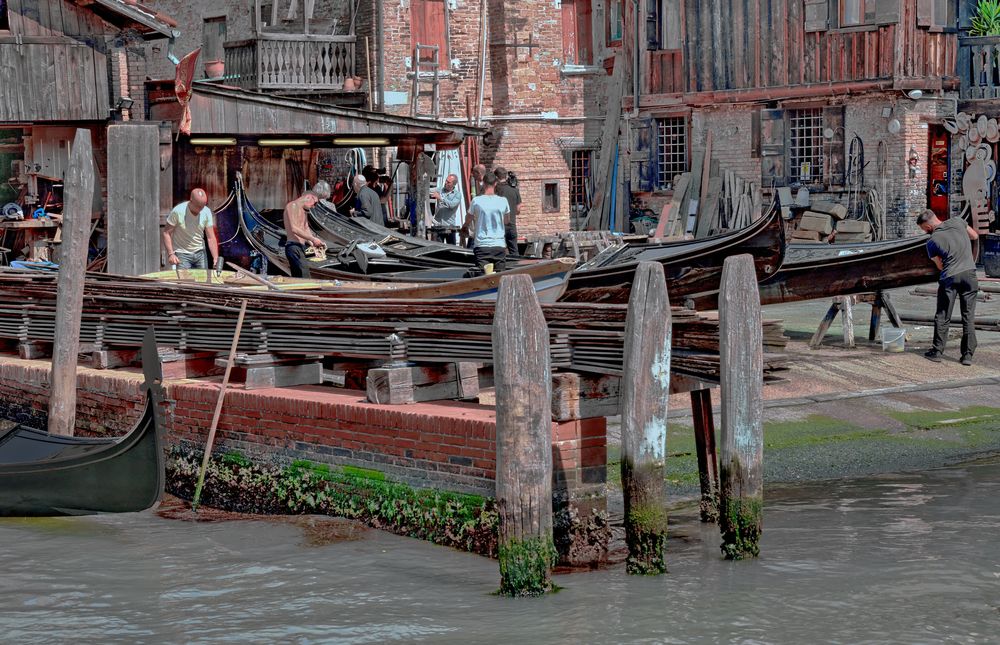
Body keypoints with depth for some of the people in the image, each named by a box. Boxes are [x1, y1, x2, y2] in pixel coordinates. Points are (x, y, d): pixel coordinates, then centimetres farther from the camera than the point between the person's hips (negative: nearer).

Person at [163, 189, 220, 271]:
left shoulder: (206, 212, -6)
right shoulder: (178, 211, -17)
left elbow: (211, 238, -5)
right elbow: (166, 233, -10)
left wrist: (216, 258, -16)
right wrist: (170, 254, -20)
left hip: (200, 253, 4)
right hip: (182, 254, -4)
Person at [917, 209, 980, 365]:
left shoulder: (932, 242, -2)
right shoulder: (958, 222, 4)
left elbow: (940, 266, 8)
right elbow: (975, 236, 18)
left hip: (949, 278, -2)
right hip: (969, 273, 2)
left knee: (942, 317, 10)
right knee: (968, 317, 6)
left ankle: (937, 351, 13)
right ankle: (968, 355, 6)